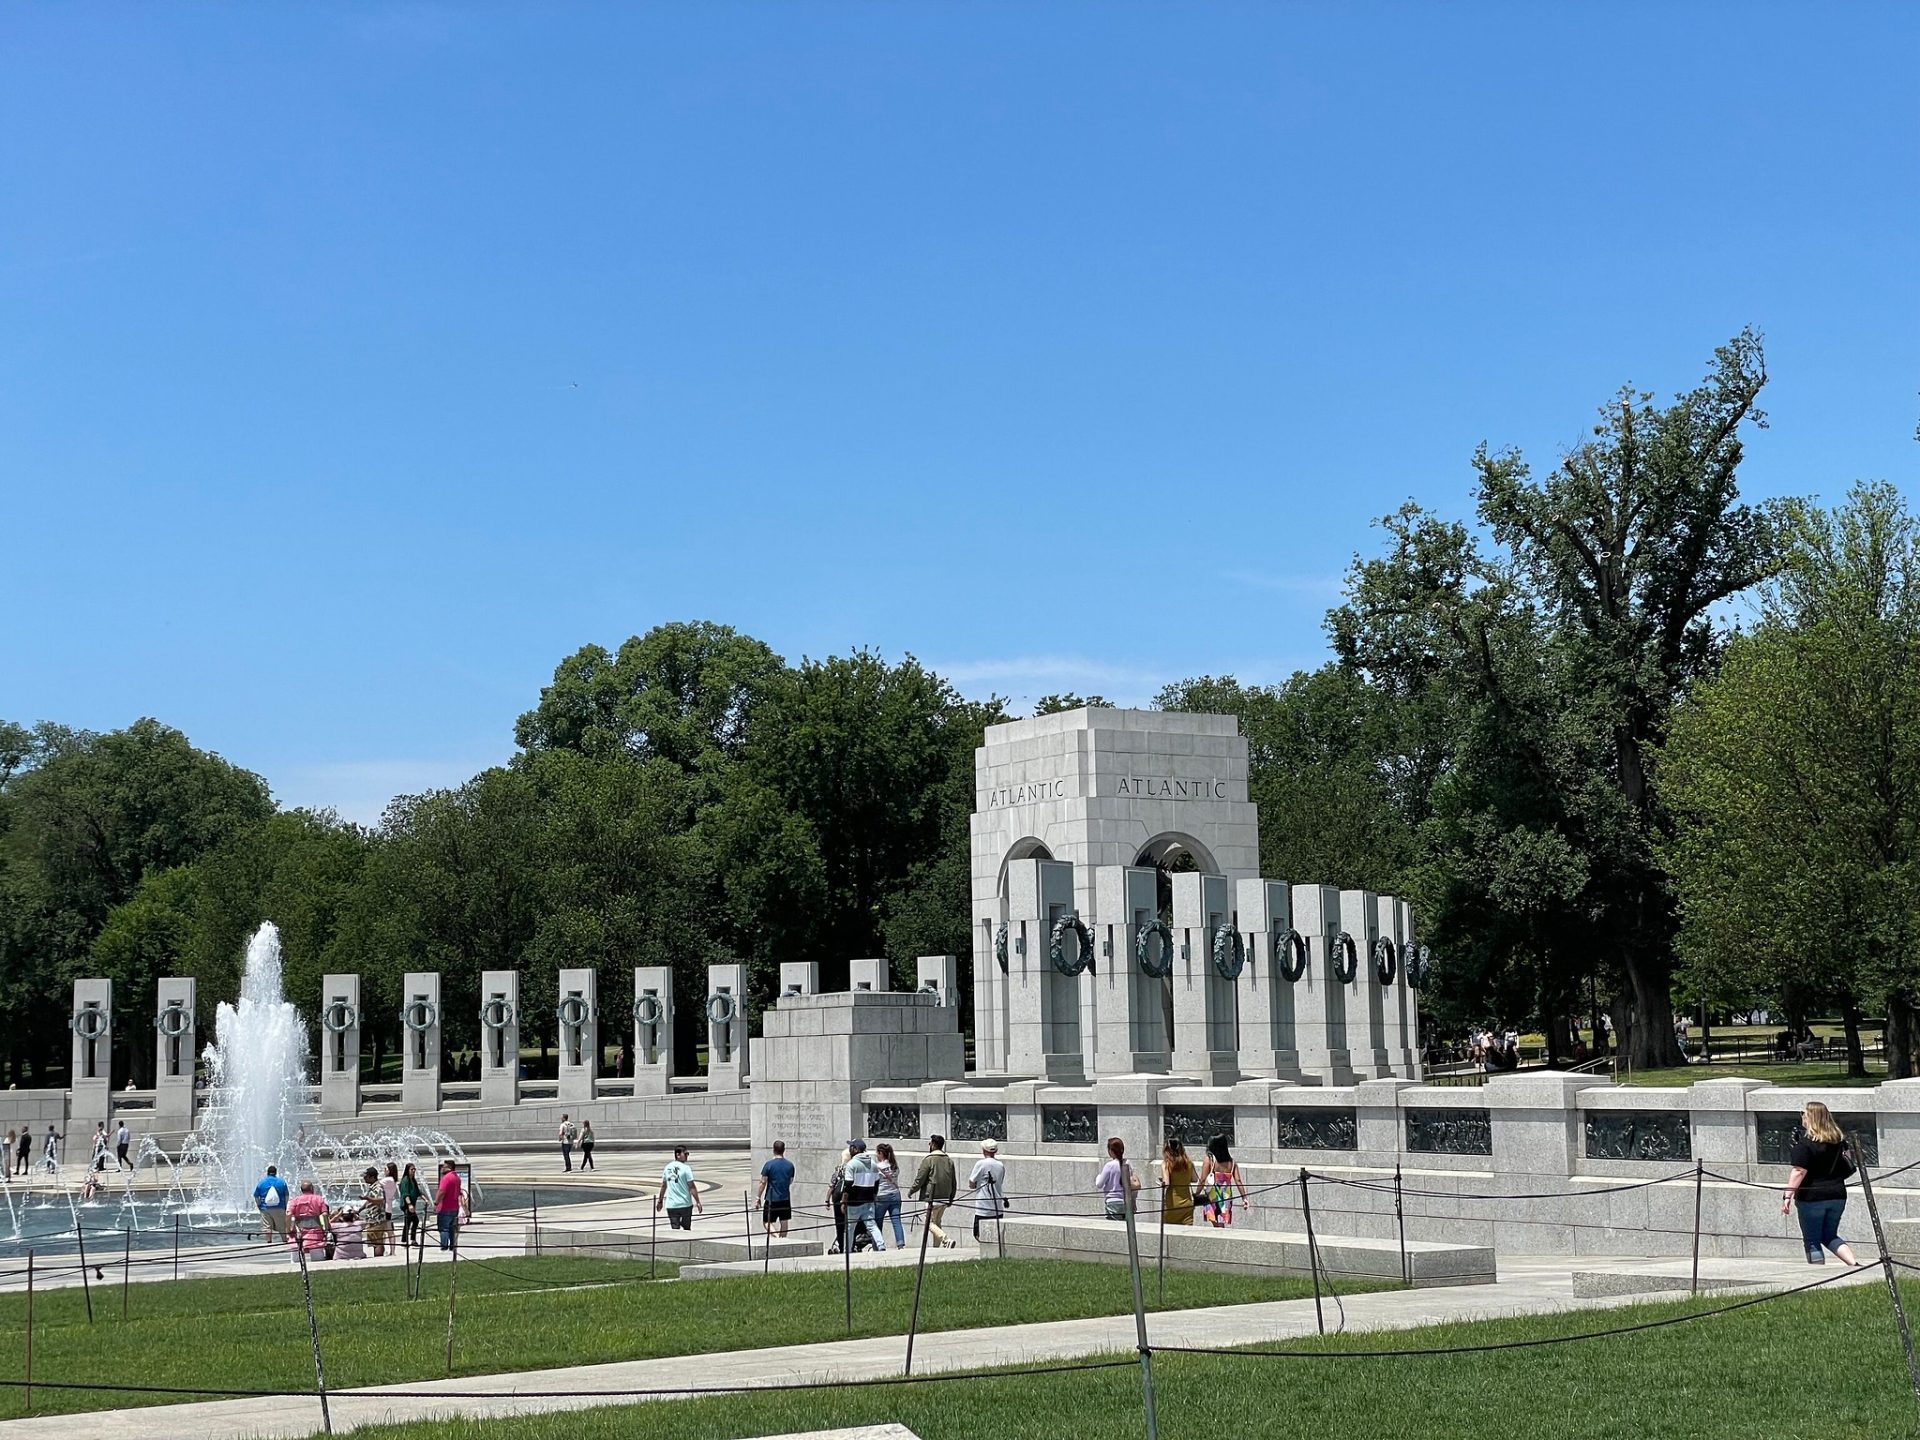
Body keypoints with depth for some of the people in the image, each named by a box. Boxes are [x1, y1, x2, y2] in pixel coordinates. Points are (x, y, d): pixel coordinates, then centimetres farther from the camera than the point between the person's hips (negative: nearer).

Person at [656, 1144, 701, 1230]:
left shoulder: (668, 1167, 7)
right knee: (686, 1229, 13)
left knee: (674, 1229, 1)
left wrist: (660, 1201, 26)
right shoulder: (686, 1168, -10)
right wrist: (698, 1202, -7)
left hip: (670, 1205, 4)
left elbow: (663, 1186, 16)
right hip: (685, 1204, -4)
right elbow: (692, 1187, -11)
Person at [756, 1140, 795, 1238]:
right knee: (784, 1222, 12)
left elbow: (763, 1182, -8)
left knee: (766, 1222, 2)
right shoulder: (790, 1165, 3)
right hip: (785, 1199, 4)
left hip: (771, 1199, -4)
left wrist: (758, 1197, -1)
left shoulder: (769, 1164, -10)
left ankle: (775, 1235, -19)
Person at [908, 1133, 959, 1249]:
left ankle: (946, 1239, -27)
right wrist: (951, 1198, 25)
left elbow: (919, 1179, -9)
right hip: (945, 1197, 7)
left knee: (930, 1223, -6)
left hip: (932, 1197, -7)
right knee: (937, 1222, 17)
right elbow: (954, 1182, 16)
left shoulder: (929, 1159, -10)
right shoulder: (949, 1160, 12)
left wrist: (911, 1191, 7)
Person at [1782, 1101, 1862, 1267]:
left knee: (1812, 1241, 5)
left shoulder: (1805, 1143, -15)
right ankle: (1855, 1264, 2)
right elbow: (1848, 1167, 18)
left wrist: (1787, 1196, -21)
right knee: (1830, 1236, 20)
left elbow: (1799, 1172, -21)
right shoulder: (1838, 1140, 5)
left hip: (1812, 1197, -6)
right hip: (1837, 1196, 6)